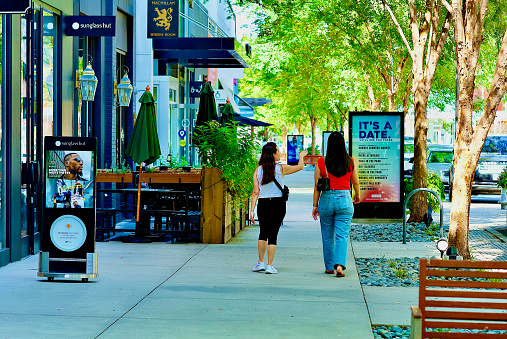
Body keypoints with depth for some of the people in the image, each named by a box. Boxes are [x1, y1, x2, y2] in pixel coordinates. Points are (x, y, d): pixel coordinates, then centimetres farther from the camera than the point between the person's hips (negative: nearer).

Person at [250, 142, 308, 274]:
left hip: (263, 204, 3)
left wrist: (252, 209, 1)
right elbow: (300, 167, 10)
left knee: (263, 233, 17)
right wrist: (301, 156, 29)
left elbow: (256, 192, -1)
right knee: (273, 234, 1)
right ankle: (269, 266, 1)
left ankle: (261, 262, 13)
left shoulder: (258, 170, 1)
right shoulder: (281, 169, -5)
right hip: (278, 204, -2)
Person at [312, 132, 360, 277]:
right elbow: (356, 183, 11)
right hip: (344, 200, 0)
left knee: (327, 236, 13)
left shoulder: (321, 163, -4)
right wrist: (357, 195, 30)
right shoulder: (350, 162, -2)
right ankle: (339, 265, -17)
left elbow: (317, 186, -2)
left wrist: (315, 205, 7)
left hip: (326, 200, 0)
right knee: (342, 235, 0)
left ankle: (329, 267, 21)